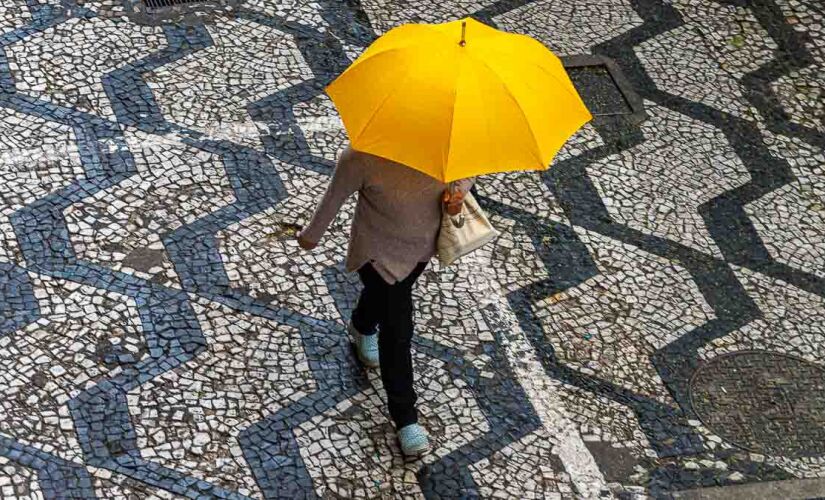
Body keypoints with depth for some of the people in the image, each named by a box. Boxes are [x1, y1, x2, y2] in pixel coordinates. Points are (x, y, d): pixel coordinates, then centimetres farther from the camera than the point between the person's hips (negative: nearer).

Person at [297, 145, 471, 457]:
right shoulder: (361, 158, -36)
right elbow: (335, 196, -17)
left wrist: (459, 190, -27)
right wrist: (312, 235, 2)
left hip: (425, 244, 5)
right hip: (380, 252, -5)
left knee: (385, 294, 33)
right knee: (397, 332, 0)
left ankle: (362, 327, 68)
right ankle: (405, 419, 18)